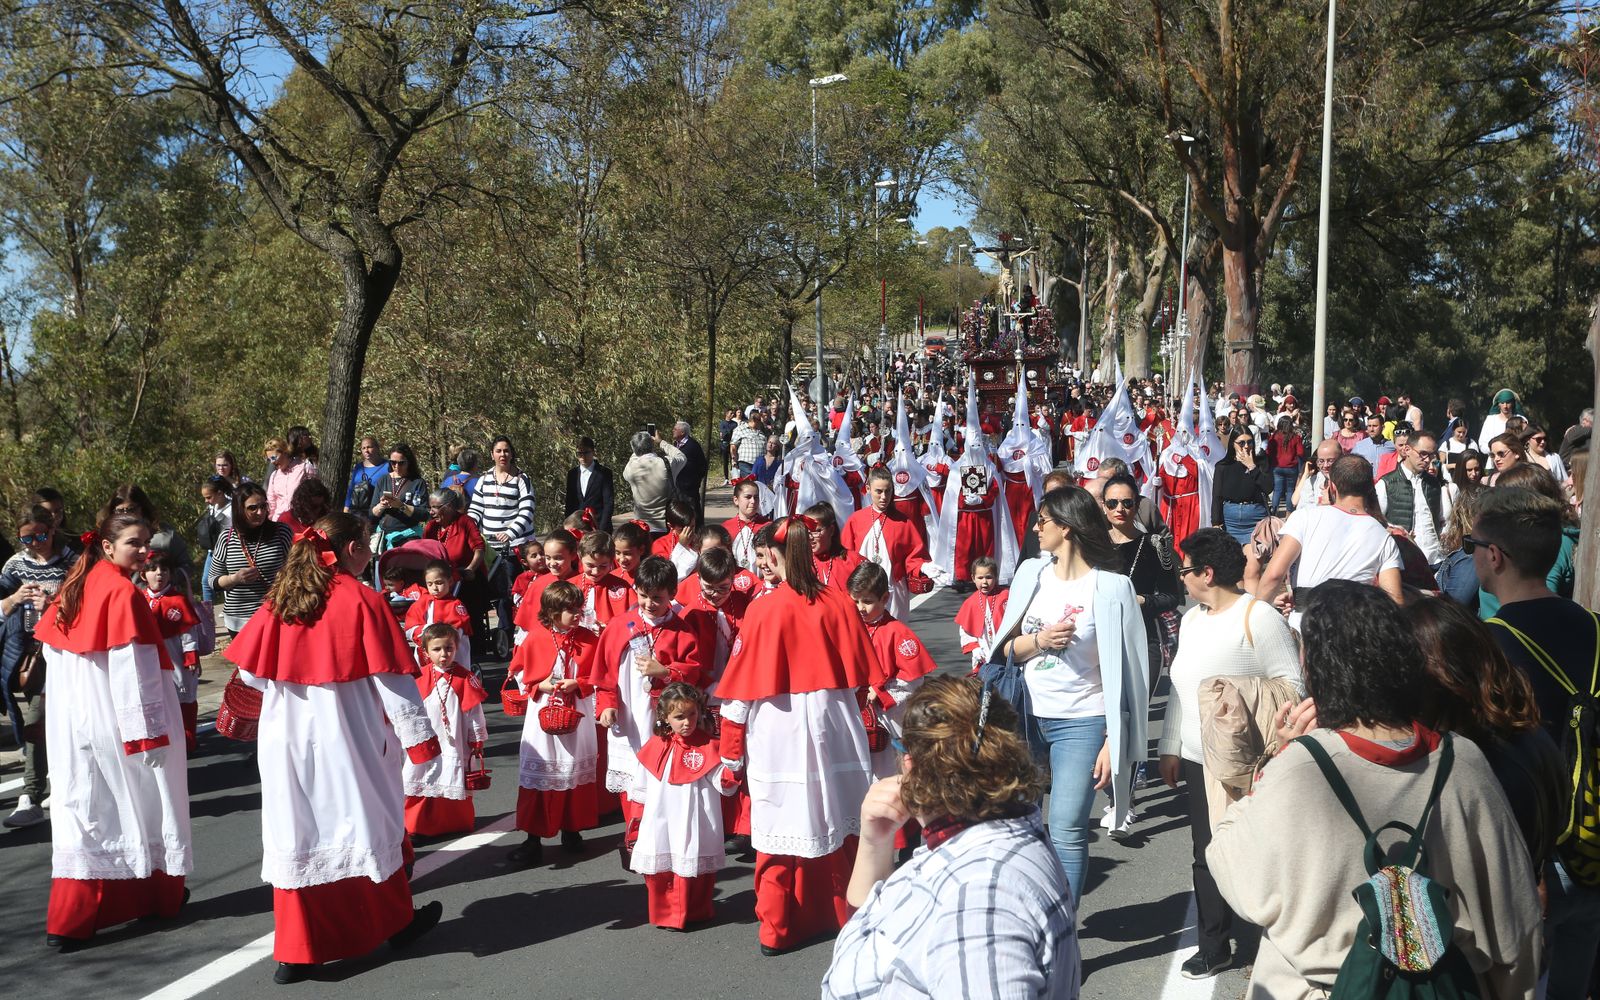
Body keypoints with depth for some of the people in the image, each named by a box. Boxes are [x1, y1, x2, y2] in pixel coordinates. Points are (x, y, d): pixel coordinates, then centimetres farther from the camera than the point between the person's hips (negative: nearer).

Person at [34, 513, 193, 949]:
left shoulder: (75, 587, 8)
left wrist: (67, 711, 17)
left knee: (84, 813, 7)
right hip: (117, 722, -7)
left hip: (74, 722, 7)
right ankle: (160, 893, 27)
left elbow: (53, 651, 12)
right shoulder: (122, 592, -16)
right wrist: (148, 730, -16)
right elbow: (131, 669, -19)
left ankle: (68, 920, 2)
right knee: (141, 803, 11)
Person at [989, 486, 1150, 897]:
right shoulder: (1031, 573, 6)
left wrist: (1113, 741, -13)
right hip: (1025, 715, 5)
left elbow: (1122, 671, -9)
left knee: (1066, 832, -9)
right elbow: (1006, 649, 9)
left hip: (1081, 723, -4)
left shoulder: (1111, 586, -9)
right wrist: (1039, 640, -12)